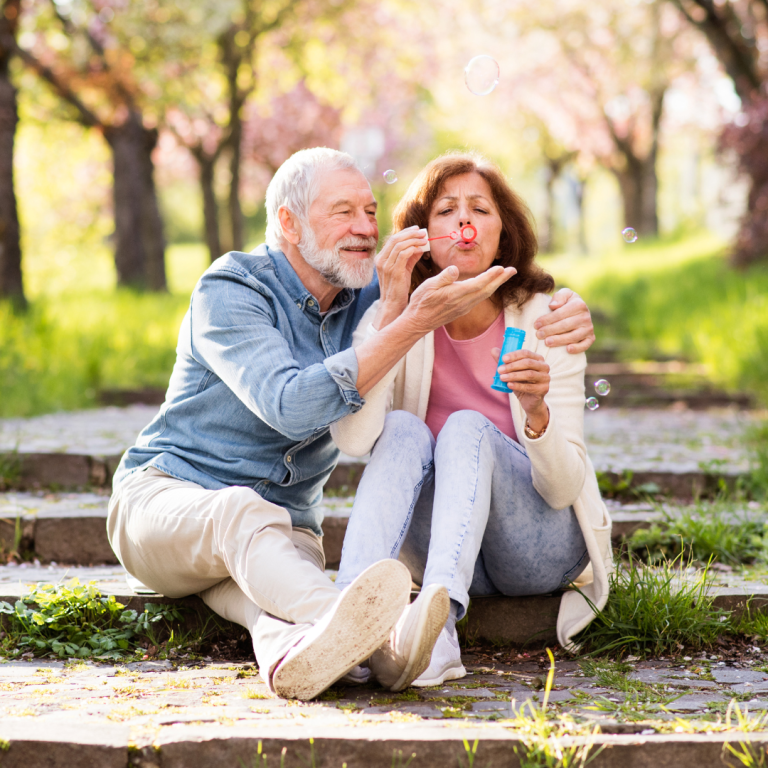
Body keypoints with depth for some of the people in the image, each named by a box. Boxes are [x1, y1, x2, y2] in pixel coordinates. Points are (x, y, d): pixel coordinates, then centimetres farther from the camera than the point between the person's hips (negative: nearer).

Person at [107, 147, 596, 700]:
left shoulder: (369, 295, 5)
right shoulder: (229, 292, -14)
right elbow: (291, 408, -30)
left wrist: (566, 308, -14)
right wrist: (414, 322, -31)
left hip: (283, 529, 5)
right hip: (167, 495, -4)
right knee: (243, 512, -40)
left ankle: (297, 653, -72)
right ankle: (382, 637, -69)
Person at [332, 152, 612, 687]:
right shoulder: (394, 318, -5)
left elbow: (564, 490, -14)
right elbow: (352, 437, -23)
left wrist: (536, 411, -34)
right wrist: (393, 315, -26)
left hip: (545, 548, -1)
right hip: (438, 547, 2)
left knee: (468, 428, -28)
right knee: (403, 429, -26)